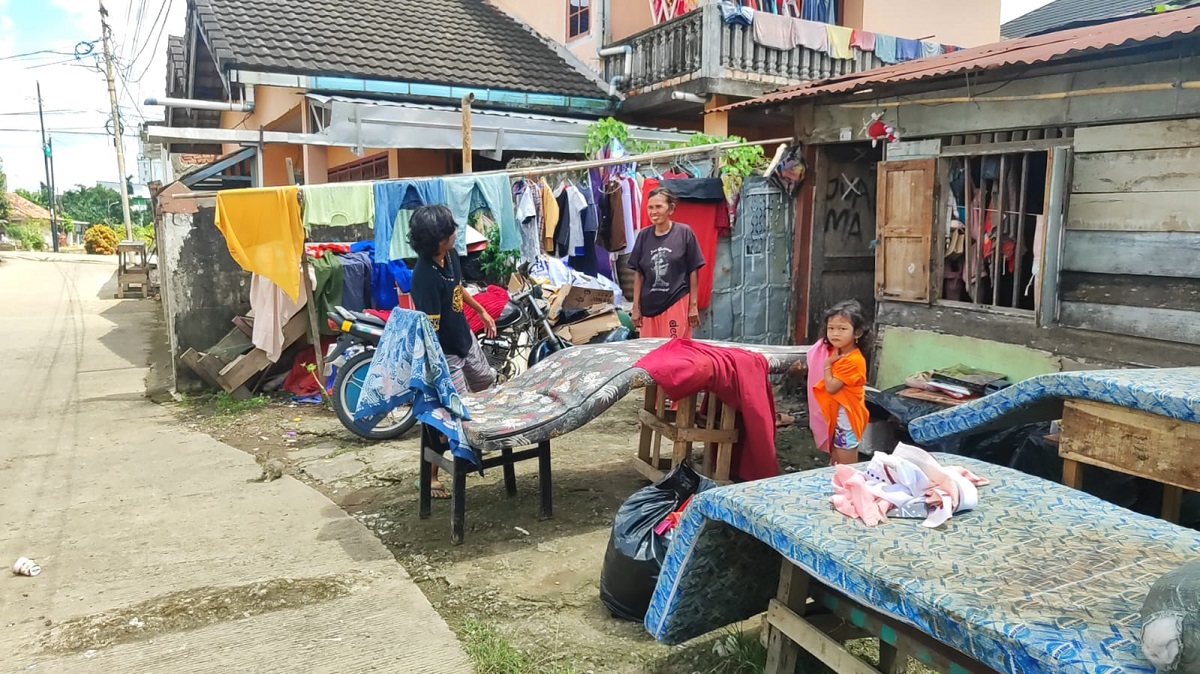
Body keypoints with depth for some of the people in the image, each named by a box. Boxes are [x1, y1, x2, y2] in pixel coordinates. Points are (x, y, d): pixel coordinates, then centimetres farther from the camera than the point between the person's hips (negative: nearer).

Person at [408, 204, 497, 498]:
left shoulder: (451, 255, -7)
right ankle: (429, 476, 15)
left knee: (487, 382, 29)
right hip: (445, 353, -9)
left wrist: (482, 311, 25)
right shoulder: (424, 277, -33)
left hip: (466, 339, 9)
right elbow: (429, 329, -32)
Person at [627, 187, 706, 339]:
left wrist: (693, 305, -3)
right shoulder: (643, 235, 5)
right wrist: (636, 307, 6)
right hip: (649, 305, 3)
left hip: (677, 303, -3)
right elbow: (638, 274, 9)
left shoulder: (684, 232, -4)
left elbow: (693, 271, -1)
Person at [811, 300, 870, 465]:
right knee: (835, 462, 23)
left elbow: (831, 387, -25)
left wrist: (827, 364, -14)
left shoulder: (853, 360, -25)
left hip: (846, 417, -9)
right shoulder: (837, 352, 3)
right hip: (835, 415, 9)